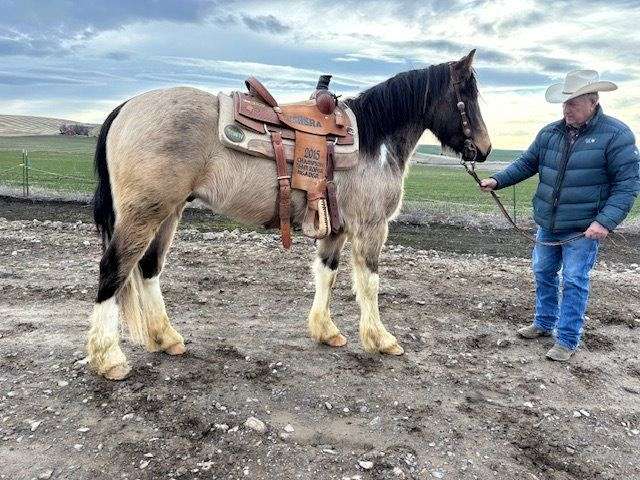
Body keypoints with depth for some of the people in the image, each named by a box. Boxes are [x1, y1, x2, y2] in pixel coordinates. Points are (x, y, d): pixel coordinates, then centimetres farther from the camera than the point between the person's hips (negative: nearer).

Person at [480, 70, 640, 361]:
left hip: (583, 229, -5)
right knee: (543, 273, 16)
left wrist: (605, 221, -25)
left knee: (574, 282, 1)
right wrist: (497, 181, -4)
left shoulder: (616, 134, -12)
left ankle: (567, 340, 15)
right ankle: (544, 323, 36)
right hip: (547, 225, 6)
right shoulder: (550, 133, 3)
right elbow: (526, 164, 10)